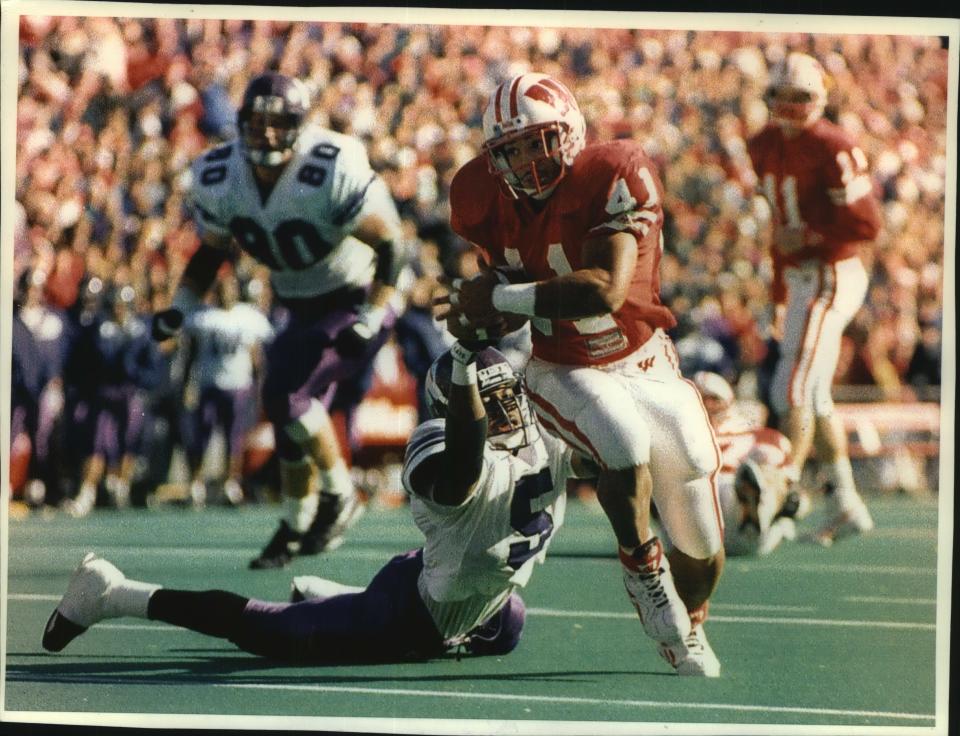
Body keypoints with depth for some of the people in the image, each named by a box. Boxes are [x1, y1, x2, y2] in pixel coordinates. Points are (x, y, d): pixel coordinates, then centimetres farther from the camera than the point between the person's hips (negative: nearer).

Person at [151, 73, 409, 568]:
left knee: (285, 395, -22)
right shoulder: (218, 179, -10)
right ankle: (297, 527, 30)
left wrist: (369, 321, -26)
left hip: (356, 303, -6)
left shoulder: (335, 172, -28)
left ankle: (338, 497, -1)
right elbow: (210, 251, 7)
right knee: (292, 419, 8)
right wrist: (179, 309, -6)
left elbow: (389, 244, -21)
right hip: (303, 312, 6)